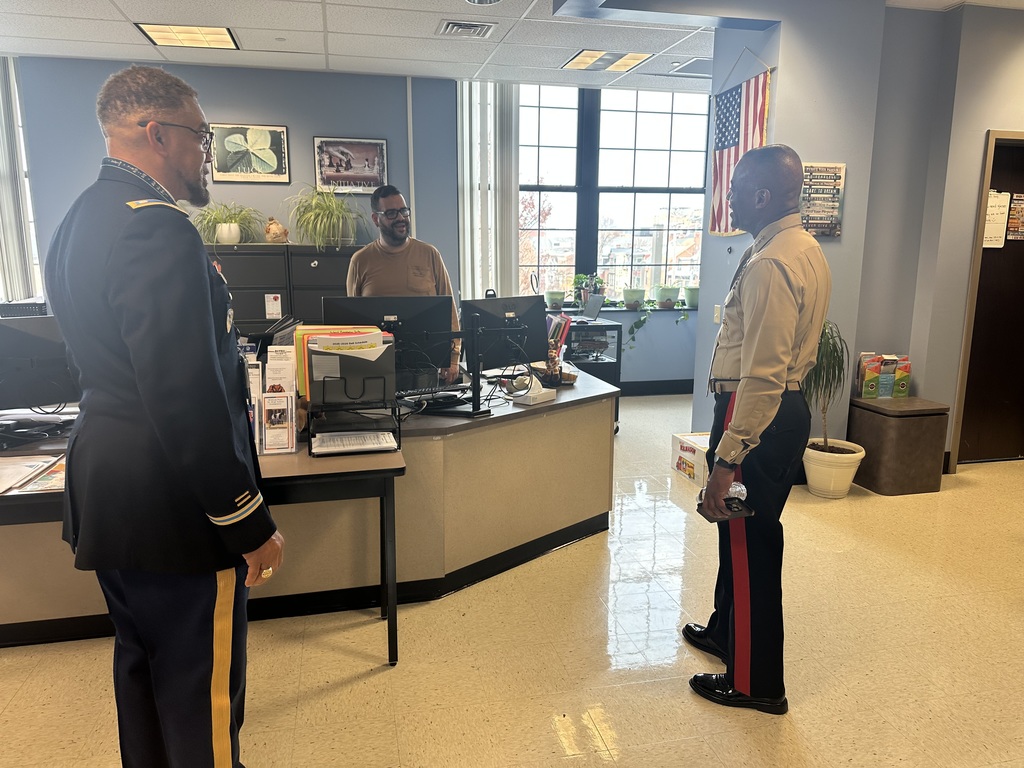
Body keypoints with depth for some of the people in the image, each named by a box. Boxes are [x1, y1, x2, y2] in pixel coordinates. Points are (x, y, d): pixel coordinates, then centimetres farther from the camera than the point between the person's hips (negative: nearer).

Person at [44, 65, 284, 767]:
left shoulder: (81, 221, 12)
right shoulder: (157, 228, -21)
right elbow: (188, 397, -27)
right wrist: (249, 523, -19)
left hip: (107, 496, 11)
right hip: (172, 504, -10)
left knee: (141, 666, 25)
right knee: (201, 699, 6)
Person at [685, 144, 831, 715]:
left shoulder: (769, 265, -23)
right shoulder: (808, 251, 10)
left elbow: (761, 375, -27)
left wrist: (727, 460, -25)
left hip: (757, 414, -10)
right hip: (791, 406, 10)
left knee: (750, 543, 4)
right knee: (741, 533, 24)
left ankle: (756, 683, 22)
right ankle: (728, 631, 45)